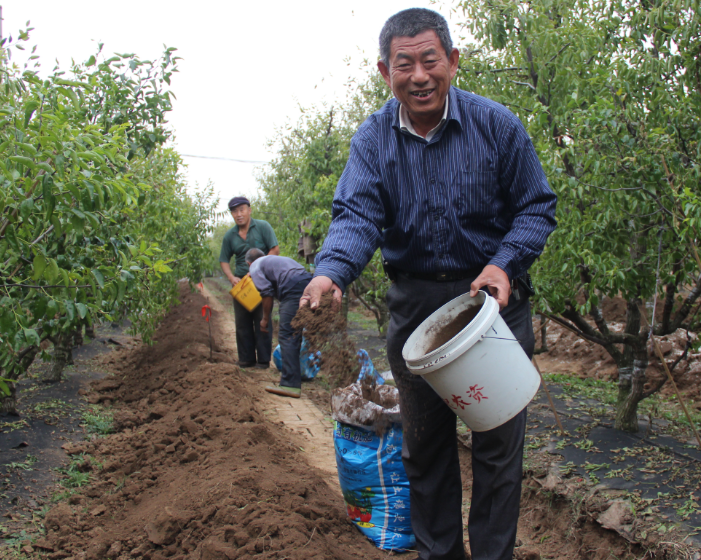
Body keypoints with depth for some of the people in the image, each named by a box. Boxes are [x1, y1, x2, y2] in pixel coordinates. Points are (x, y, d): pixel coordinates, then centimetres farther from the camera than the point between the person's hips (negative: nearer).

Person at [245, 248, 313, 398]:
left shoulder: (255, 266, 15)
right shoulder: (276, 259, 39)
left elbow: (267, 293, 3)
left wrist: (265, 319, 13)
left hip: (294, 289, -8)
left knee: (287, 337, -9)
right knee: (295, 334, 20)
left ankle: (290, 385, -16)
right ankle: (296, 372, 28)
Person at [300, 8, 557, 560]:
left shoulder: (497, 125, -8)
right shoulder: (372, 140, -4)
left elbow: (536, 207, -1)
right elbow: (357, 216, -15)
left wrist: (504, 263, -19)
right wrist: (329, 272, -36)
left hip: (491, 295, -2)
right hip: (414, 303, 2)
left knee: (497, 441, 3)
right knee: (424, 438, 14)